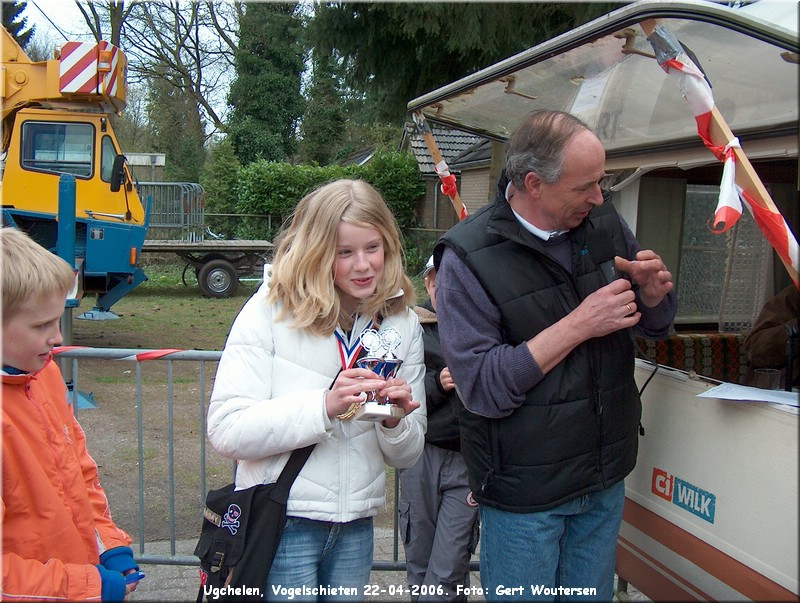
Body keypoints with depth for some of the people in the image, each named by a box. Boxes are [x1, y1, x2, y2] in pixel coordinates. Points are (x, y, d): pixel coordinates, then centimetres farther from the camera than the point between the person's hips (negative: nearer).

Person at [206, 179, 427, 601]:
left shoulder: (402, 322, 2)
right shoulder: (271, 310, -11)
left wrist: (396, 420, -15)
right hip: (281, 522, -4)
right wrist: (324, 406, -28)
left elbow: (406, 456, 7)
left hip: (356, 529, 4)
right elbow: (226, 431, -18)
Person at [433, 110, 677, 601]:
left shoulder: (605, 223, -1)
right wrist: (579, 325, -26)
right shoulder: (468, 257, -18)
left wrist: (655, 290, -13)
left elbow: (657, 325, 10)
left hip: (607, 480, 5)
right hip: (524, 494, -5)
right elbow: (483, 388, -23)